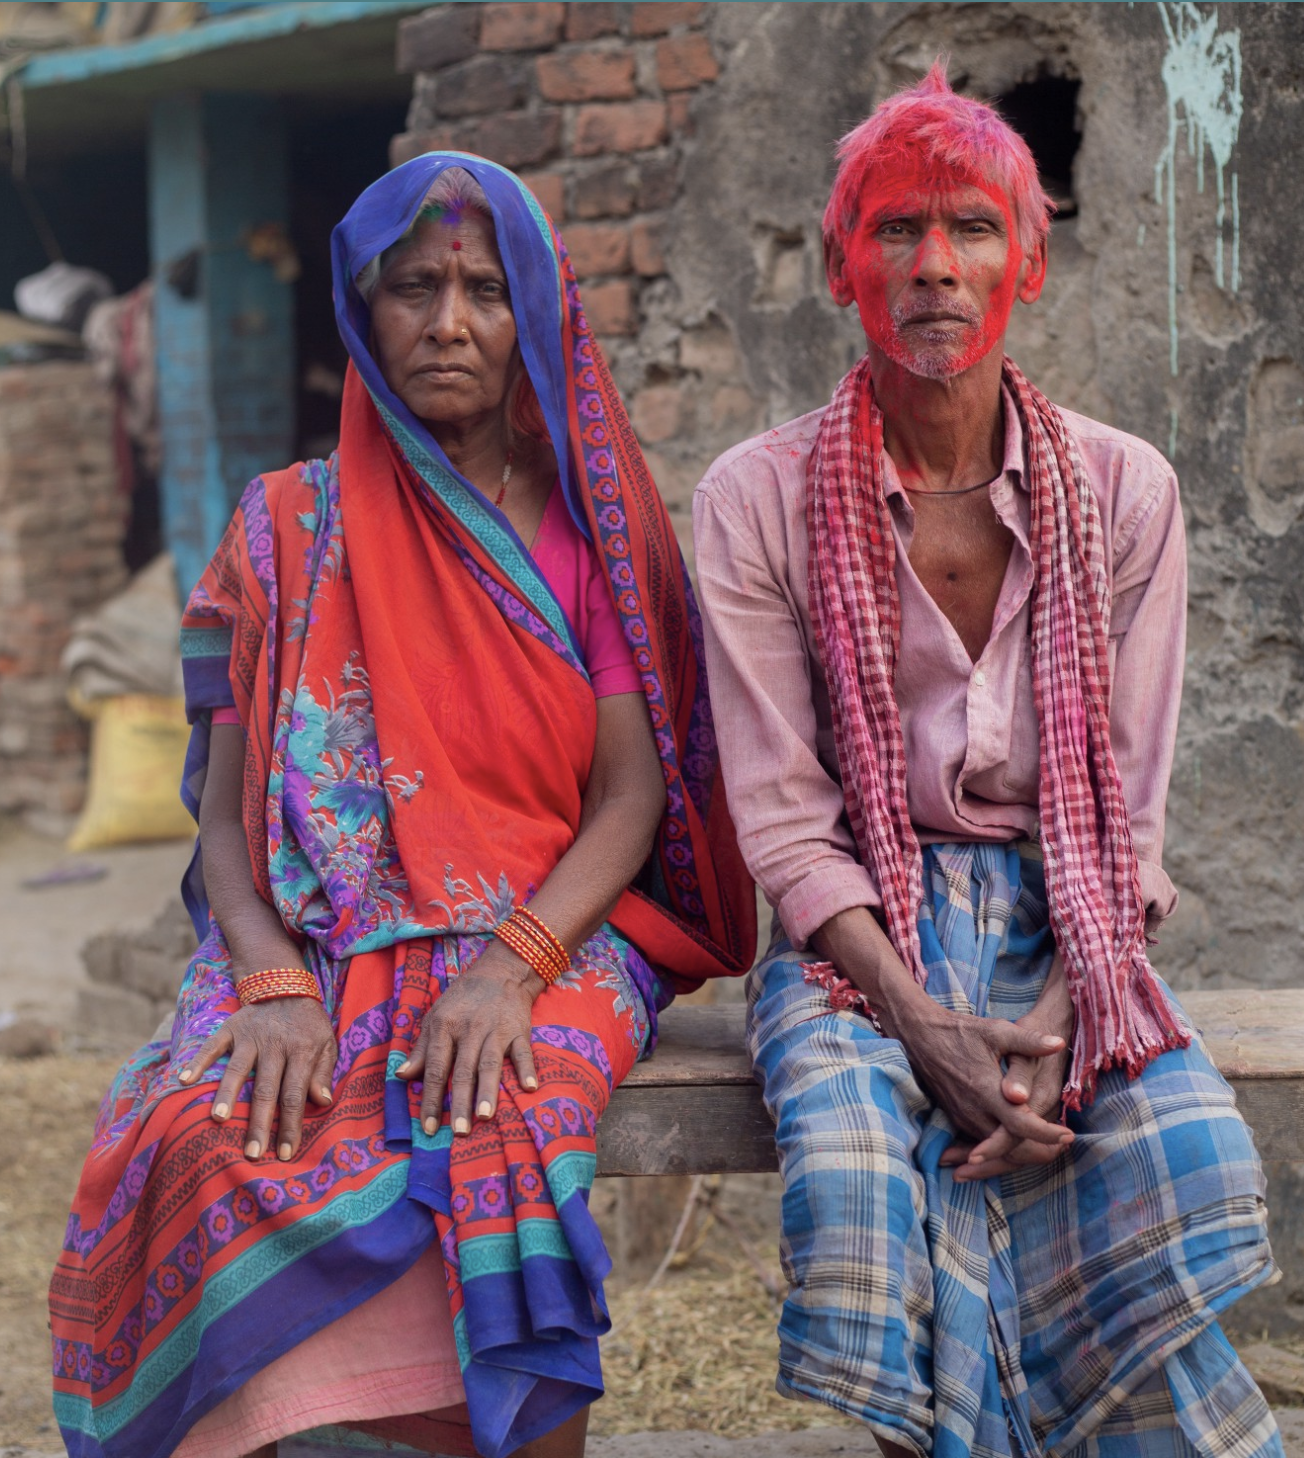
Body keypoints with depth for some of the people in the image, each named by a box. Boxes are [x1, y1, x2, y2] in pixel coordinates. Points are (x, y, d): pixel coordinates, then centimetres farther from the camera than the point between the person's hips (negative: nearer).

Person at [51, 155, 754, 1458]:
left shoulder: (587, 523, 10)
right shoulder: (291, 527, 12)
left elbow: (633, 794, 2)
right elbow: (226, 810, 5)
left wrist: (509, 968, -17)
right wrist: (274, 985, -15)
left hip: (553, 929, -1)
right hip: (325, 943, 1)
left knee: (494, 1141, -36)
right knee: (210, 1151, -33)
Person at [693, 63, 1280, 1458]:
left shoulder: (1122, 493, 3)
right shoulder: (760, 500, -1)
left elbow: (1127, 808, 2)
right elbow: (782, 813, -4)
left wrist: (1055, 1026, -14)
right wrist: (926, 1027, -17)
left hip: (1061, 927, 1)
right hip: (856, 933, -1)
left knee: (1192, 1153, -28)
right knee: (847, 1164, -32)